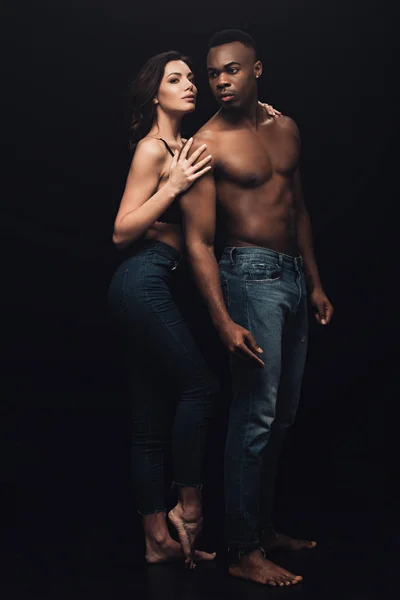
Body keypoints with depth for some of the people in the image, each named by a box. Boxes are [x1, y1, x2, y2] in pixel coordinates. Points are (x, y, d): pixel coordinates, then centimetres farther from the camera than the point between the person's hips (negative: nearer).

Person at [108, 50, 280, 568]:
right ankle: (189, 507, 8)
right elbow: (121, 232, -12)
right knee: (200, 386, -7)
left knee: (154, 417, 9)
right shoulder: (153, 148, -8)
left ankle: (158, 539, 16)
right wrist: (174, 186, -18)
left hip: (149, 286, 8)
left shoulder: (183, 146, 15)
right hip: (143, 281, -8)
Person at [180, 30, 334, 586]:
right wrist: (224, 320, -21)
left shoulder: (285, 128, 10)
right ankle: (244, 551, 4)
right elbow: (198, 242, -13)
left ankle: (263, 525, 27)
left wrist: (316, 284, 18)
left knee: (283, 414, 13)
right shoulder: (208, 144, -10)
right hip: (252, 275, -7)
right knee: (256, 415, -7)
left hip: (294, 275, 7)